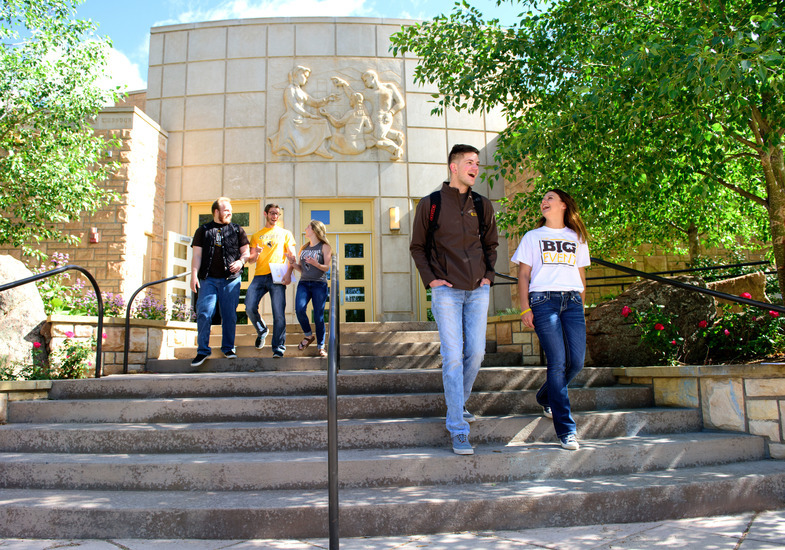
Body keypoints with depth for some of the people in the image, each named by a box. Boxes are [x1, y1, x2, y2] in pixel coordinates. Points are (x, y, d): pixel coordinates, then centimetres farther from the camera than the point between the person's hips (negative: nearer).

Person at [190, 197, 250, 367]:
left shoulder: (237, 230, 14)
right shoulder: (203, 230, 13)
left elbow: (246, 251, 13)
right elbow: (197, 255, 9)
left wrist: (241, 261, -9)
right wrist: (194, 275, -2)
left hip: (231, 279, 1)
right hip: (208, 279, 0)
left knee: (229, 314, 2)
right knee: (204, 313, -7)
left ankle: (228, 348, 15)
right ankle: (203, 350, 1)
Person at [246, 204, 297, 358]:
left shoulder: (285, 233, 17)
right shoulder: (256, 236, 21)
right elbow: (250, 260, 17)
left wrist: (288, 273, -8)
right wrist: (255, 254, -7)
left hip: (277, 277, -2)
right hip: (259, 276, 2)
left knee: (279, 314, -9)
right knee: (250, 307, -13)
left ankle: (278, 349, -2)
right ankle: (262, 330, 17)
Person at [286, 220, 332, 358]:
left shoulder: (324, 247, 4)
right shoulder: (304, 248, 20)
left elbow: (327, 268, -4)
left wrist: (316, 264, -22)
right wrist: (293, 263, 2)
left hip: (319, 284, -4)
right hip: (303, 283, 4)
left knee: (318, 316, -5)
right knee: (299, 309, -19)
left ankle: (321, 346, 8)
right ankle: (308, 335, 4)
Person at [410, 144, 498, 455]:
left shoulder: (482, 205, 11)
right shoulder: (430, 204, 1)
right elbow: (417, 247, 7)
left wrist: (489, 275, 8)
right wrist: (429, 278, -5)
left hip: (478, 290, 4)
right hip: (447, 291, -4)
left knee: (476, 352, 5)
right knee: (453, 357, -7)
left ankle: (458, 404, 30)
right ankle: (458, 430, -1)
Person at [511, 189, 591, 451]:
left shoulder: (577, 238, 22)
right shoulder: (533, 237, 14)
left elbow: (581, 277, 22)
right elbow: (523, 276, 8)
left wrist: (581, 310, 14)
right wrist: (525, 309, -3)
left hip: (572, 302, 3)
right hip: (543, 301, -3)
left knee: (576, 362, -6)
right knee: (558, 363, -11)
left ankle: (545, 397, 25)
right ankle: (566, 429, -5)